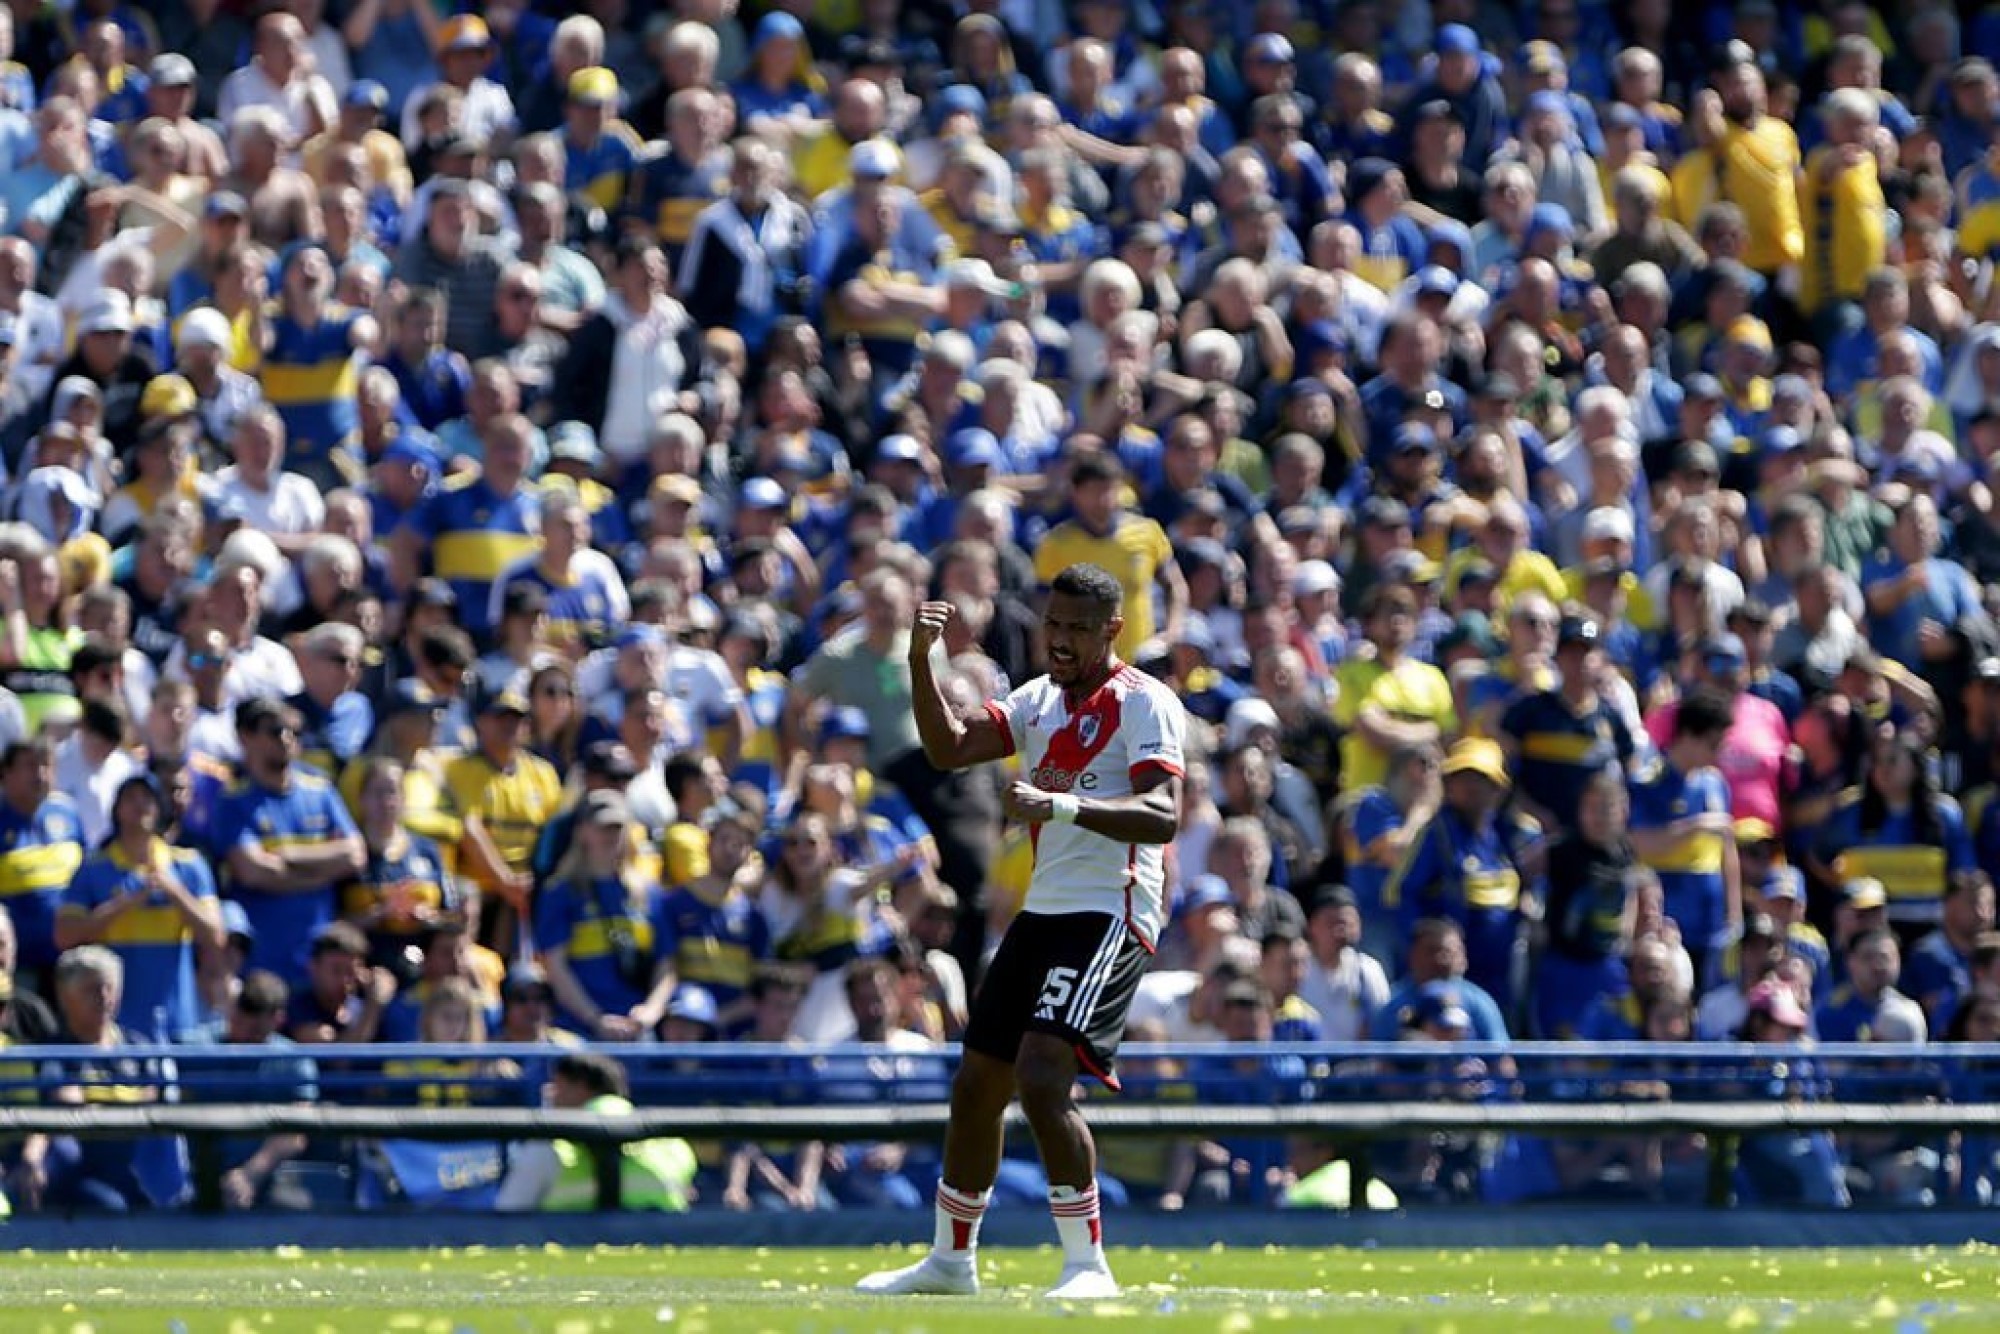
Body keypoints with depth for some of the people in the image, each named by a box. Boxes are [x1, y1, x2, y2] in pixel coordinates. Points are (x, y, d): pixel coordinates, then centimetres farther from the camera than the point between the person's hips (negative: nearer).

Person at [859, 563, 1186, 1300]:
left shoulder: (1145, 705, -10)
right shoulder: (1040, 701, 15)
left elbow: (1163, 816, -22)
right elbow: (950, 747, 8)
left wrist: (1061, 805, -35)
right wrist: (922, 658, -5)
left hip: (1109, 914, -9)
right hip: (1042, 909, 9)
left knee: (1042, 1075, -23)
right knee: (977, 1085, 13)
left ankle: (1087, 1262, -17)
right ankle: (951, 1258, 29)